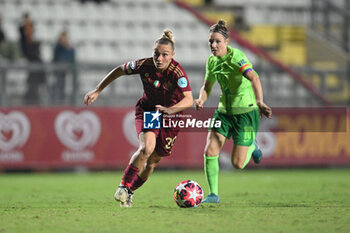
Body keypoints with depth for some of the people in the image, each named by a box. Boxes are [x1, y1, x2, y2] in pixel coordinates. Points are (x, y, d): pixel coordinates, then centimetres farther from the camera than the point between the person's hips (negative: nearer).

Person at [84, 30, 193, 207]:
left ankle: (130, 192, 25)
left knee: (153, 161, 3)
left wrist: (170, 109, -55)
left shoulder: (177, 73, -28)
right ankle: (124, 186, -15)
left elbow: (189, 100, -38)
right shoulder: (144, 65, -19)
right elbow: (119, 71, -2)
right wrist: (97, 90, -3)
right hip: (146, 109, 0)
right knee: (147, 148, -26)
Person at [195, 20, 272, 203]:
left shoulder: (236, 56, -20)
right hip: (224, 111, 6)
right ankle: (213, 194, 1)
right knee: (210, 152, -11)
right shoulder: (212, 60, 3)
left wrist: (259, 102, -53)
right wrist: (201, 99, -6)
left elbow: (253, 78, -36)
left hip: (246, 112, -6)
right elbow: (207, 87, 17)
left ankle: (251, 147, 27)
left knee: (238, 164, -7)